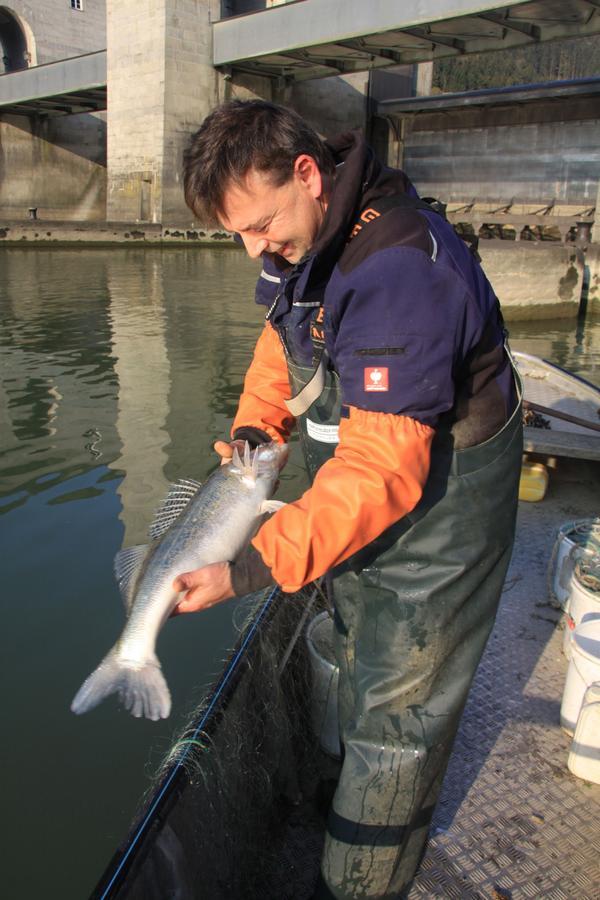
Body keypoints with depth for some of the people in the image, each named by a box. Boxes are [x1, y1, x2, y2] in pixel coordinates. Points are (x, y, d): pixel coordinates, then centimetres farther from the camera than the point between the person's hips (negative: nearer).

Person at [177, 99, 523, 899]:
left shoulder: (400, 272, -35)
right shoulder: (307, 238, -5)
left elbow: (381, 468, -37)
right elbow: (284, 342, 12)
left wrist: (250, 570, -38)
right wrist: (253, 429, -5)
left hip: (438, 499, -9)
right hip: (361, 497, 9)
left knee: (397, 708, 5)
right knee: (359, 659, 27)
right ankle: (356, 783, 54)